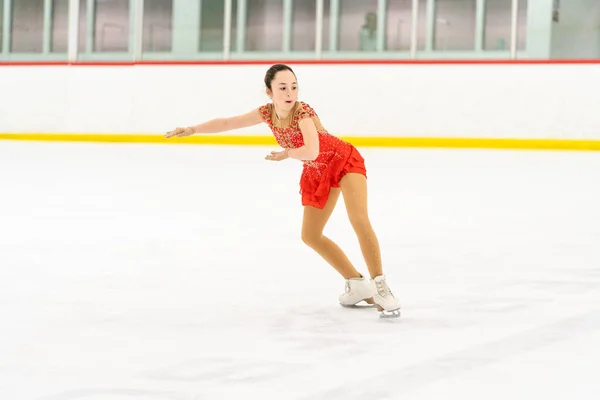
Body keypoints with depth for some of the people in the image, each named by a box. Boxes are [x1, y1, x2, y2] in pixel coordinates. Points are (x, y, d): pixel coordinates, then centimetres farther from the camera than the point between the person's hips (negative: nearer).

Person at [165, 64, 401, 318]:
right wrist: (193, 130, -5)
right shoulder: (267, 113, -11)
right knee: (310, 235, 8)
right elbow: (227, 123, -1)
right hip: (317, 173, 8)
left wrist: (286, 154, -24)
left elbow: (311, 152, -42)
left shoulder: (303, 112, -30)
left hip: (344, 161, -7)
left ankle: (380, 286, -24)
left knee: (359, 220, -27)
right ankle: (358, 284, 17)